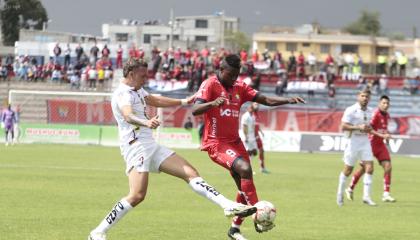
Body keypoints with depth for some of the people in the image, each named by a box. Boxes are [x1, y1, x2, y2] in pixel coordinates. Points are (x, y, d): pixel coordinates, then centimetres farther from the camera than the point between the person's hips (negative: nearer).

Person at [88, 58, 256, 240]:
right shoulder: (123, 93, -13)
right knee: (137, 196, -21)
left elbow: (154, 100, 38)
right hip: (136, 146, -10)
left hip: (150, 146, 10)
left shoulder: (137, 90, 18)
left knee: (191, 173, 0)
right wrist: (146, 122, -54)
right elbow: (128, 116, -34)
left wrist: (182, 102, 41)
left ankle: (229, 206, -4)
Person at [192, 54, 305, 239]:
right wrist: (213, 103, -41)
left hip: (234, 142, 7)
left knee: (244, 187, 5)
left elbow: (265, 100, 8)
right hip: (216, 143, -7)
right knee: (245, 169, -28)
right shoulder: (210, 85, -9)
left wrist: (289, 100, -7)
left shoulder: (239, 88, 10)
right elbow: (195, 110, -22)